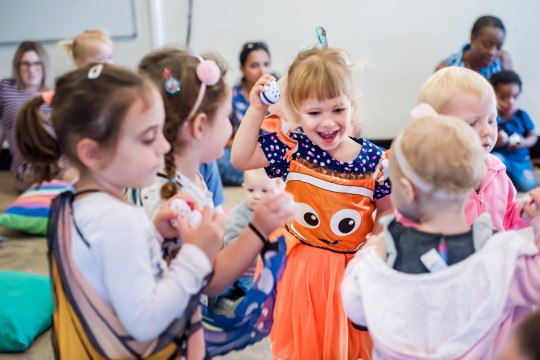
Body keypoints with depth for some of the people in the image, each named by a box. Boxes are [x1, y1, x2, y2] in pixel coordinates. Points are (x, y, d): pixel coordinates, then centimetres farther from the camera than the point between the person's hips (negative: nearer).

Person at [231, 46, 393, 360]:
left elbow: (385, 212, 0)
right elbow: (240, 159, -7)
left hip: (354, 265, 0)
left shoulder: (373, 159, -12)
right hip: (302, 265, 1)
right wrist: (256, 110, -13)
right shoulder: (292, 148, -10)